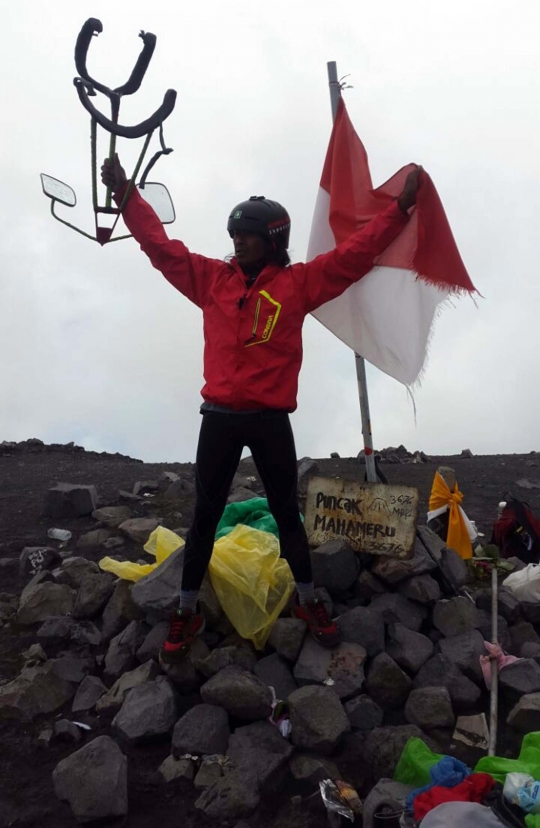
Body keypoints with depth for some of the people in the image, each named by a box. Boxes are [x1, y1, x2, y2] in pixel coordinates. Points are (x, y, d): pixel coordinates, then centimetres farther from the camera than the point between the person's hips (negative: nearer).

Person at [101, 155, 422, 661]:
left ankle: (307, 601, 32)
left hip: (271, 421, -1)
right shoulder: (212, 278, 6)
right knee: (205, 517, 9)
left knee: (286, 514, 13)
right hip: (219, 418, 2)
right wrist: (125, 194, 8)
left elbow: (355, 254, -2)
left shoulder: (298, 282, 0)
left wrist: (400, 207, -5)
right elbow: (161, 246, 10)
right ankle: (187, 613, 23)